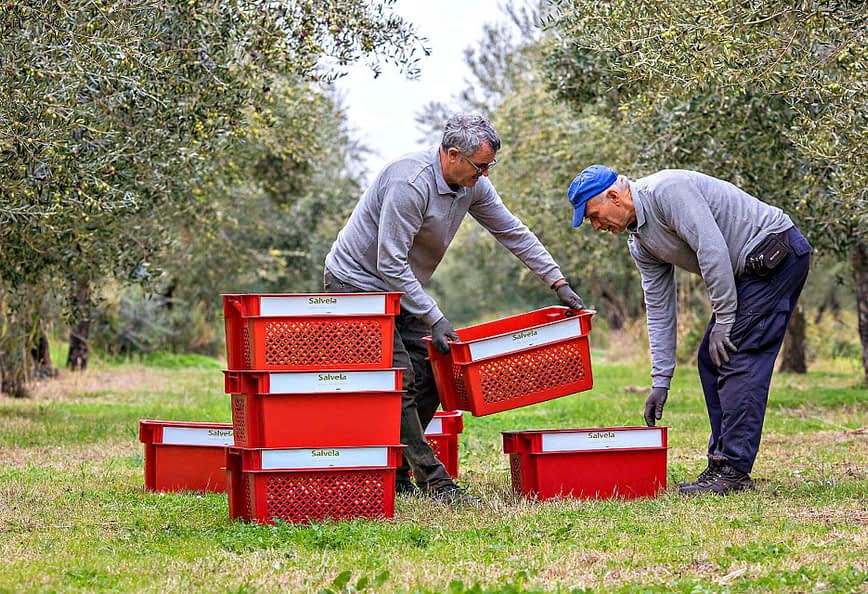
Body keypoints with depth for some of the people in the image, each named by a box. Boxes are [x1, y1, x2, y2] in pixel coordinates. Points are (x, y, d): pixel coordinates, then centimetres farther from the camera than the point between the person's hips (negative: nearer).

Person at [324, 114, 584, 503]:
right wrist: (434, 319, -29)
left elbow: (513, 233, 7)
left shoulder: (472, 185, -3)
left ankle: (395, 476, 8)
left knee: (429, 379, 1)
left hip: (397, 287, 9)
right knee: (399, 380, -16)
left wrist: (558, 283, 3)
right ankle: (432, 481, -16)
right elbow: (391, 263, -30)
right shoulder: (410, 183, -30)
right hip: (357, 282, -9)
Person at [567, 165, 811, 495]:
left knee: (738, 359, -14)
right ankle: (721, 463, 13)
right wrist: (660, 381, 10)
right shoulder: (639, 242, 9)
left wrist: (723, 320, -20)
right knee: (712, 359, 8)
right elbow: (659, 310, 13)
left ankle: (733, 470, -14)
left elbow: (712, 249, -26)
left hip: (776, 249, -10)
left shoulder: (666, 190, -20)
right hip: (750, 269, 10)